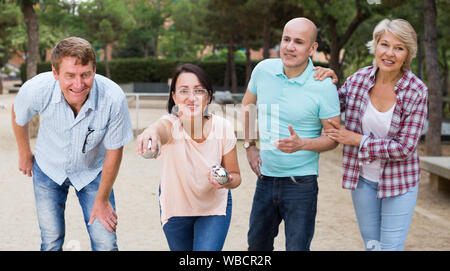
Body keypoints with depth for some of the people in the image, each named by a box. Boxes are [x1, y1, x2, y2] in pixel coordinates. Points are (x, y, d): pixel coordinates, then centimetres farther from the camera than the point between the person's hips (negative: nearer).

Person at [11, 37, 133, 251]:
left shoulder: (113, 98, -33)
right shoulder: (36, 89, -30)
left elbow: (114, 151, -16)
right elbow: (18, 116, -3)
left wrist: (102, 200, -7)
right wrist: (25, 154, 10)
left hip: (92, 172, 0)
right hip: (49, 169, 1)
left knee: (106, 244, -5)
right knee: (51, 243, 1)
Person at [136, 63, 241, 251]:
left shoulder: (222, 127, -20)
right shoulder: (171, 124, -25)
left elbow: (235, 176, -9)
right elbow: (163, 128, -53)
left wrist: (227, 181, -32)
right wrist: (152, 131, -76)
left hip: (215, 206, 0)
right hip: (175, 208, 0)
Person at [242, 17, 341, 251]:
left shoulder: (324, 87, -15)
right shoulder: (264, 69, -3)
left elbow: (332, 138, -8)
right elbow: (247, 105, 17)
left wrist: (301, 144, -26)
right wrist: (250, 145, 10)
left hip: (300, 183, -5)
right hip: (265, 177, 5)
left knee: (297, 247, 2)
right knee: (257, 245, 20)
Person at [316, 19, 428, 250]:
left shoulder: (416, 92, -17)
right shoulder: (359, 79, -7)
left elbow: (405, 148, -18)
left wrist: (357, 140, -19)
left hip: (398, 179, -3)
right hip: (362, 178, 3)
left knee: (391, 246, 3)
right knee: (371, 245, 17)